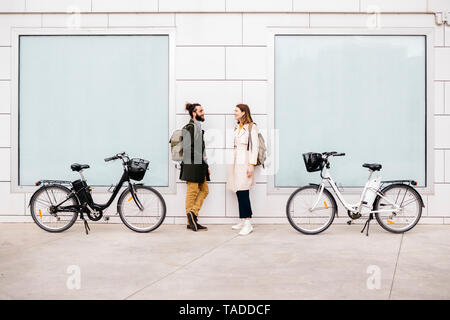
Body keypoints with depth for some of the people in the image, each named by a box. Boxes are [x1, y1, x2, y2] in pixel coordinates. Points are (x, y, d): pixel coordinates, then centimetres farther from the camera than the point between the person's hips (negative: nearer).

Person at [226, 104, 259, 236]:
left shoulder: (252, 127, -4)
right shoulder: (236, 127, 18)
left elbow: (254, 147, -10)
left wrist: (251, 165, -17)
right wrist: (231, 164, 16)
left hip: (244, 163, -7)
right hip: (235, 163, 7)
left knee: (243, 193, -12)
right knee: (239, 193, 7)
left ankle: (248, 223, -9)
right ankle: (242, 221, 14)